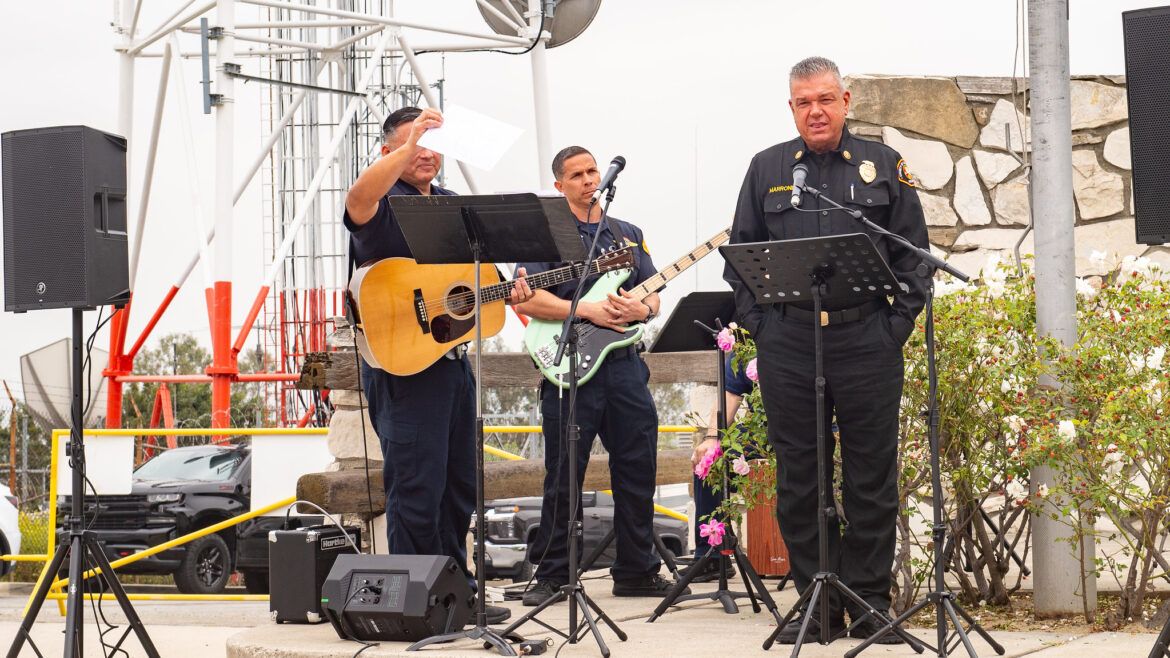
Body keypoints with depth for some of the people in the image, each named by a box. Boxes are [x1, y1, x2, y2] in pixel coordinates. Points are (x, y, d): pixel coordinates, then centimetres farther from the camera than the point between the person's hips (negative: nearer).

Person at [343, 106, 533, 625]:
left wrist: (506, 290, 5)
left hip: (454, 358, 8)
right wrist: (410, 145, -37)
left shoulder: (452, 206, 18)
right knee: (416, 489, -7)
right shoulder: (383, 205, -6)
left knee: (460, 486, 13)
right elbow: (358, 199, -32)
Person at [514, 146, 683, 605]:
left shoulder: (628, 235, 19)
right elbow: (526, 299, -10)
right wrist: (588, 311, -17)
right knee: (563, 477, -2)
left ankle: (636, 571, 16)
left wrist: (643, 309, -8)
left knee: (638, 469, 6)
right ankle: (552, 575, 7)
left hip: (625, 365, 5)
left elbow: (653, 294, 17)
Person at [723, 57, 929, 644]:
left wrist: (897, 325, -1)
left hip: (867, 340, -1)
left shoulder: (883, 166, 9)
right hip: (787, 346, 1)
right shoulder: (767, 169, 11)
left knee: (872, 476, 1)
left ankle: (870, 600, 11)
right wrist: (759, 325, 2)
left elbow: (912, 255, 9)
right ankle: (816, 600, 12)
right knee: (798, 478, 4)